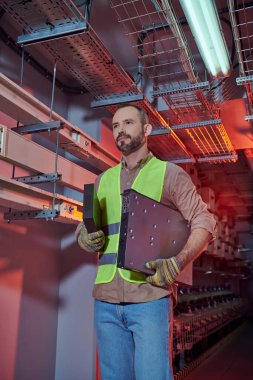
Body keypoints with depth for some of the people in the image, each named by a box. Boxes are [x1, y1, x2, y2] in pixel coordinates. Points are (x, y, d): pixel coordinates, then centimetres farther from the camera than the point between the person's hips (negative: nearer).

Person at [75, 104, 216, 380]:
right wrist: (85, 239, -3)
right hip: (106, 298, 4)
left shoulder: (169, 173, 4)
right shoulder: (103, 180, 17)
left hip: (150, 296, -4)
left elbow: (204, 222, 0)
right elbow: (83, 228, 21)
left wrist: (178, 263, -16)